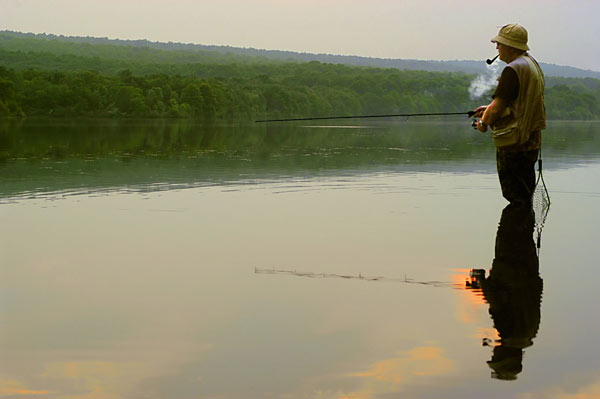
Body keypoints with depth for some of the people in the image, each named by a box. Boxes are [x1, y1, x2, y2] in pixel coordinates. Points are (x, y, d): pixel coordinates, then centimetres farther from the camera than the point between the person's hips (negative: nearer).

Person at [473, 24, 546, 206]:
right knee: (524, 198, 16)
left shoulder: (513, 70, -18)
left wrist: (483, 123, 1)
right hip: (531, 141, 10)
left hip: (514, 145, -10)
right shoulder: (532, 63, 13)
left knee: (516, 200, -4)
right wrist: (490, 108, 20)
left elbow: (497, 108, -18)